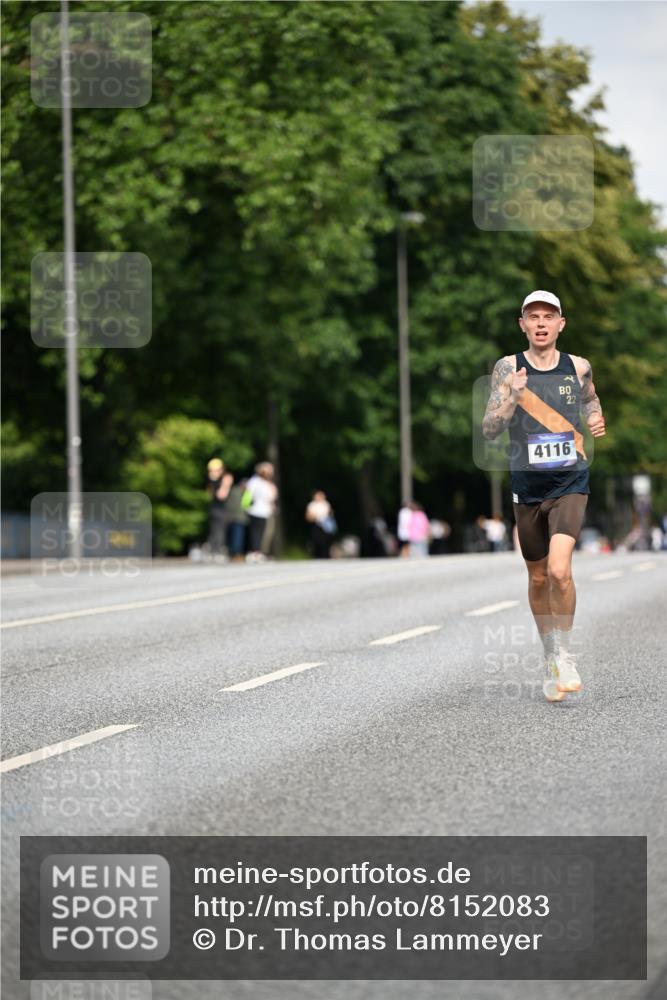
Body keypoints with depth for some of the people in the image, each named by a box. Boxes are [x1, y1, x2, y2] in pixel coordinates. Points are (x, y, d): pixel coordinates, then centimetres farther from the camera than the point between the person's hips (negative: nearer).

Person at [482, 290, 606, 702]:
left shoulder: (578, 367, 1)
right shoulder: (508, 368, -3)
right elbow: (490, 430, -8)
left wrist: (597, 419, 1)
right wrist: (510, 396, -24)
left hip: (570, 485, -1)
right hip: (527, 486, 1)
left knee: (559, 570, -20)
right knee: (538, 578, 12)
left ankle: (565, 653, -1)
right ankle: (551, 656, 31)